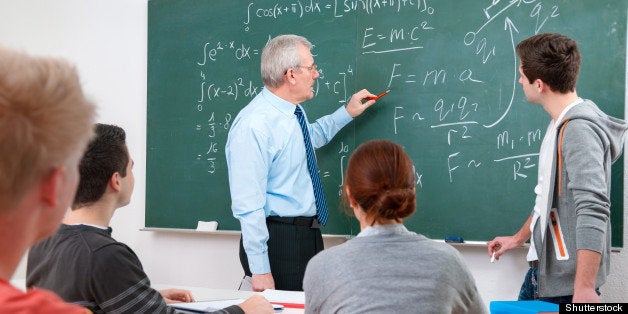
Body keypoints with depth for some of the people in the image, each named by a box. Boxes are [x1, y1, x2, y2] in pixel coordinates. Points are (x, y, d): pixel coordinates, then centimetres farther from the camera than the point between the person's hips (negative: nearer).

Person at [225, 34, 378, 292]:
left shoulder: (293, 112, 6)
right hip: (279, 240, -9)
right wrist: (259, 270, -22)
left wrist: (347, 112, 27)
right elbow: (248, 205, -22)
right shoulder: (253, 126, -21)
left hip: (310, 237, 9)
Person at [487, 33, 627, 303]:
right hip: (542, 267, 9)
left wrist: (584, 287, -32)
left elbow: (593, 209, -29)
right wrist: (519, 238, 30)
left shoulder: (579, 130, -20)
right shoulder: (561, 124, 10)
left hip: (566, 281, -9)